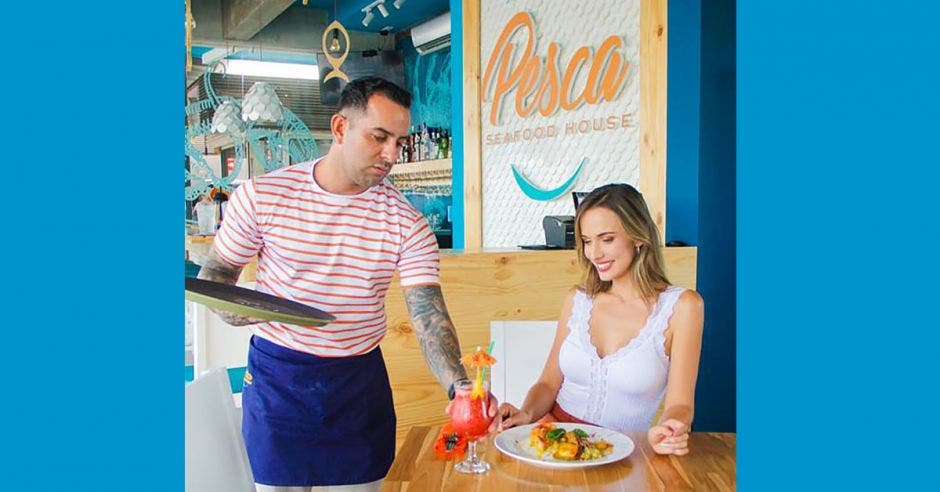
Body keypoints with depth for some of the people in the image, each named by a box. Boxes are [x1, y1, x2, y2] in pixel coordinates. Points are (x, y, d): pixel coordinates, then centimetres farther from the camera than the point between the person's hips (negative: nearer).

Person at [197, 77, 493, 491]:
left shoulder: (406, 223, -8)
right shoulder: (262, 196, -8)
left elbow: (429, 317, -16)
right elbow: (214, 274, 3)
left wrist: (458, 387, -33)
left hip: (360, 380, 1)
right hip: (276, 376, 0)